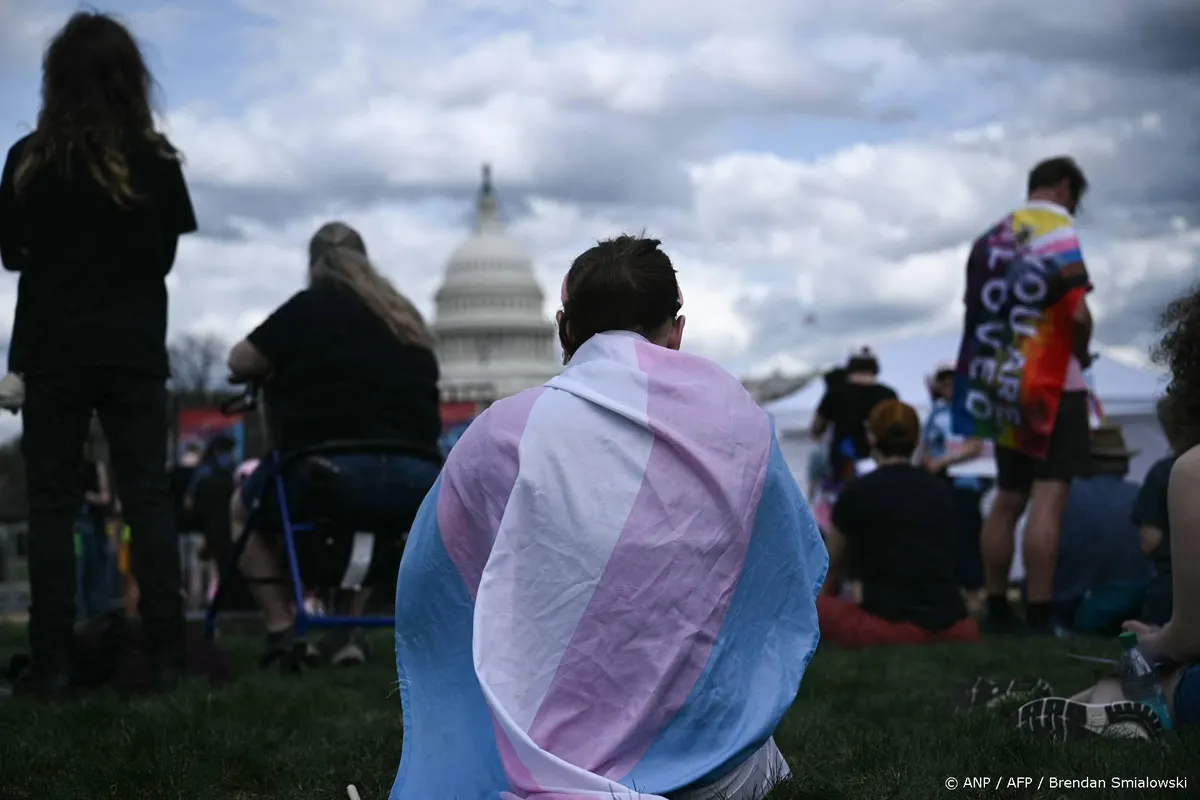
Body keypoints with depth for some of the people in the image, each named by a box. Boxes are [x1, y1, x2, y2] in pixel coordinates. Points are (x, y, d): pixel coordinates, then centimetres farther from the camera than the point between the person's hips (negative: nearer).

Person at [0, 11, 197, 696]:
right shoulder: (156, 159, -3)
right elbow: (166, 255, 7)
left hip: (55, 350, -1)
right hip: (135, 350, 1)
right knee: (148, 498, 6)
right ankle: (167, 656, 3)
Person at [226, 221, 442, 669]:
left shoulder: (310, 307, 4)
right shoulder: (406, 317, 19)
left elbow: (239, 363, 9)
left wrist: (289, 364, 28)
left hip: (332, 468, -4)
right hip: (415, 481, 5)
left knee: (244, 510, 25)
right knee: (368, 507, 40)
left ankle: (282, 632, 9)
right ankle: (349, 632, 23)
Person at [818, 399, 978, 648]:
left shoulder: (858, 491, 2)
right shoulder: (942, 490, 15)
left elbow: (833, 569, 19)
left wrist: (825, 605, 39)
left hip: (890, 631, -5)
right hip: (955, 631, 5)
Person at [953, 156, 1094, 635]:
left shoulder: (990, 238, 12)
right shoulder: (1057, 229, -9)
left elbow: (979, 313, 14)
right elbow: (1077, 313, -17)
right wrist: (1081, 353, 0)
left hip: (1001, 384, 7)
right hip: (1051, 384, -7)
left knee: (1008, 499, 13)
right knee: (1048, 500, -11)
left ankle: (996, 609, 16)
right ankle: (1040, 620, -15)